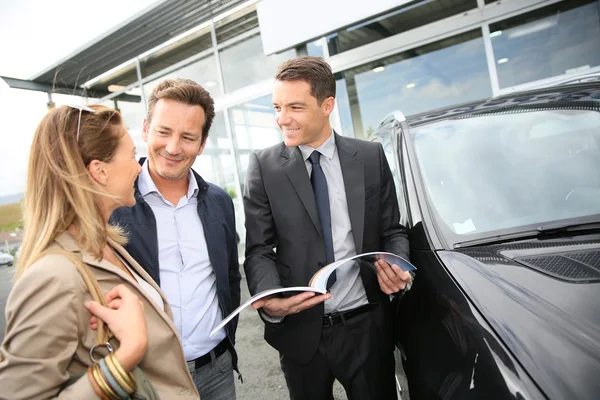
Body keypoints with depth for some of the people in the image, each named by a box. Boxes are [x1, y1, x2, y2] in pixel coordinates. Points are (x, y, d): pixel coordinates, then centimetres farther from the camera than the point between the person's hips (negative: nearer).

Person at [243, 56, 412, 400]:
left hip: (368, 325, 1)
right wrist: (269, 299, -23)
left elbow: (393, 231, 5)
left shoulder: (371, 157, -1)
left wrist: (397, 268, -16)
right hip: (300, 330, 0)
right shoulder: (264, 165, -4)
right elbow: (259, 249, -5)